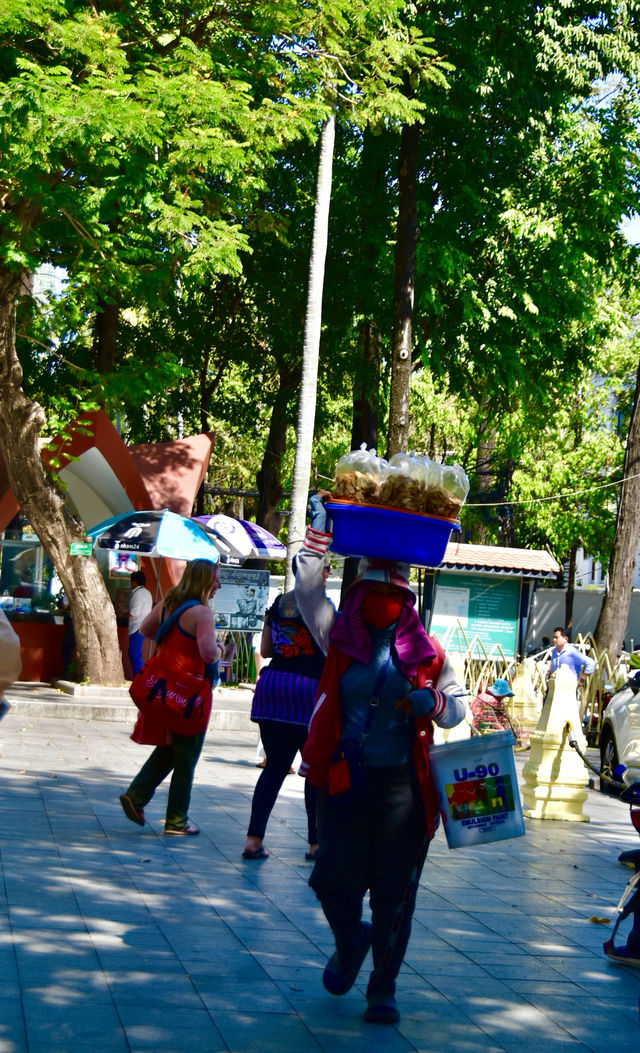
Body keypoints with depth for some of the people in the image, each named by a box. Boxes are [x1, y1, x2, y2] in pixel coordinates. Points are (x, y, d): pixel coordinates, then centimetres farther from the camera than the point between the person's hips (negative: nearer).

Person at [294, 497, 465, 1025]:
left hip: (403, 783, -1)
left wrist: (431, 702, -12)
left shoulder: (426, 653, 4)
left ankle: (384, 989, 17)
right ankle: (350, 941, 35)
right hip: (344, 778, 1)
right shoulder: (341, 638, 5)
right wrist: (319, 537, -12)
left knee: (394, 892, 3)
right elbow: (308, 591, -5)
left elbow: (457, 707, 10)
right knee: (334, 877, 2)